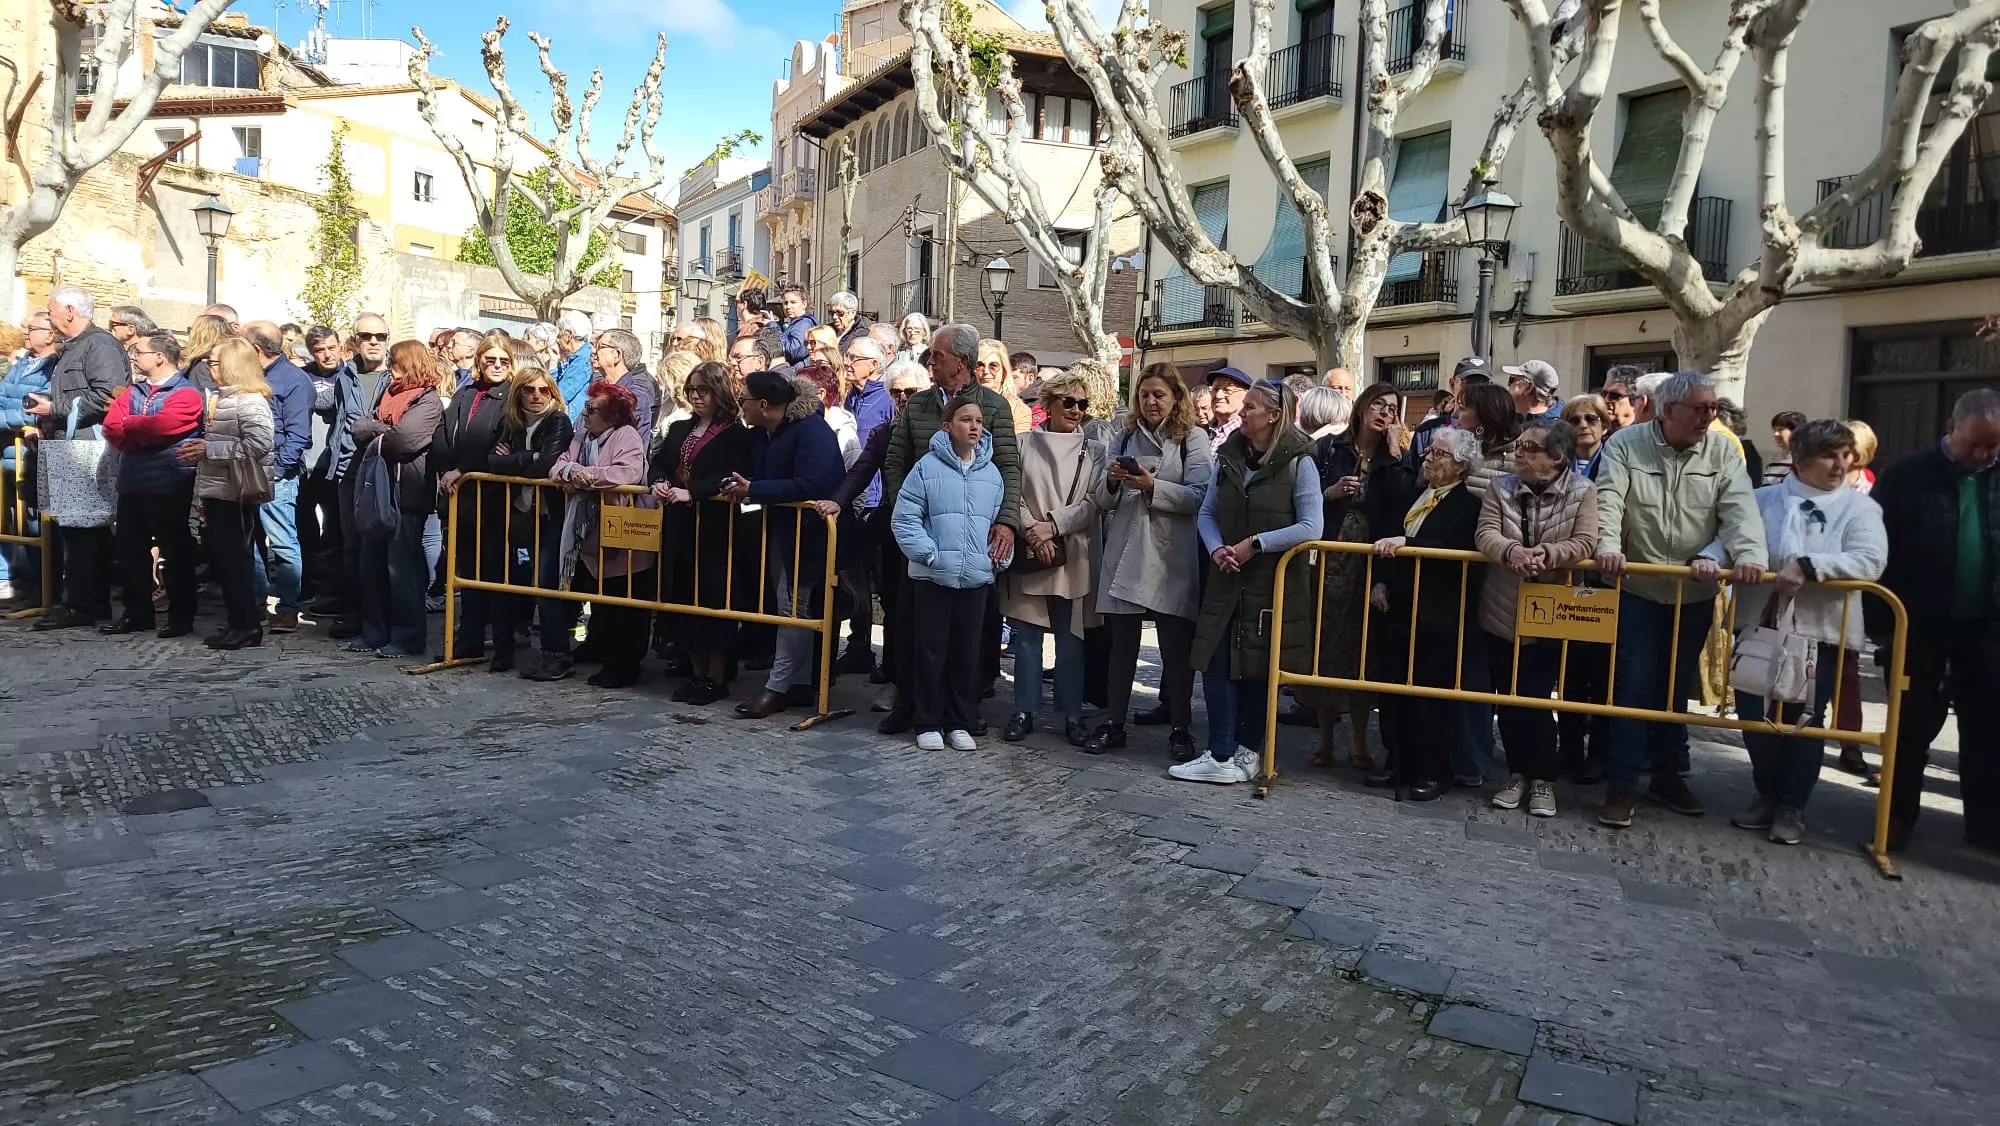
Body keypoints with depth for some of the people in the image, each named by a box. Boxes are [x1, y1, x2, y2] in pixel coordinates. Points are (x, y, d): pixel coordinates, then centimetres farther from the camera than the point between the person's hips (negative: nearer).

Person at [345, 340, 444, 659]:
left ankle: (407, 636, 4)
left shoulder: (429, 402, -5)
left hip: (406, 493, -8)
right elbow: (357, 428, 11)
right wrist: (384, 430, -7)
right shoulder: (387, 393, 19)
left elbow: (404, 439, -18)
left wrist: (372, 429, -2)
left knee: (401, 567, -5)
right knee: (371, 564, 10)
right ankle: (374, 632, 19)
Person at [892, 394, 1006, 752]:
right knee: (931, 651, 4)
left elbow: (999, 521, 16)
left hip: (976, 577, 3)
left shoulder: (992, 473, 7)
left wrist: (998, 556, 2)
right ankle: (928, 723, 15)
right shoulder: (927, 467, -5)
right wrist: (928, 554, -12)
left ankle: (959, 723, 20)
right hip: (932, 575, -3)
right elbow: (904, 519, -5)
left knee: (966, 652, 10)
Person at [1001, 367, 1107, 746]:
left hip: (1072, 557, 0)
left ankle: (1072, 713, 12)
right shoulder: (1023, 443, 6)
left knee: (1070, 639, 4)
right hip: (1028, 555, 0)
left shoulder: (1093, 450, 6)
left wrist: (1052, 526, -12)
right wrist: (1032, 531, -13)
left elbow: (1093, 503, -3)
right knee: (1026, 637, 5)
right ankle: (1024, 711, 13)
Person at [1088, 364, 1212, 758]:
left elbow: (1199, 496, -9)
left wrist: (1152, 485, -19)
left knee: (1176, 646, 4)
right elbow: (1102, 500, 11)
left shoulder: (1193, 438, 3)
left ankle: (1181, 729, 13)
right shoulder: (1125, 438, 14)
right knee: (1121, 643, 10)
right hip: (1124, 553, 3)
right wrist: (1112, 480, -10)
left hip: (1171, 558, -3)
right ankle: (1113, 724, 19)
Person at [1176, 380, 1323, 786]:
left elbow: (1310, 527, -14)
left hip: (1274, 583, -4)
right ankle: (1222, 755, 7)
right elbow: (1206, 513, 9)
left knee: (1259, 669, 5)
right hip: (1227, 581, 4)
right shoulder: (1228, 457, 7)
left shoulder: (1298, 463, -8)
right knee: (1217, 664, -1)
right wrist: (1216, 549, -10)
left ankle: (1246, 751, 15)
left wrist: (1255, 544, -17)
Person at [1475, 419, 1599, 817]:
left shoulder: (1583, 491, -5)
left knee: (1536, 698, -3)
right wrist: (1511, 551, -30)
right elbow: (1484, 534, -9)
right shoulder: (1501, 486, 3)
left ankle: (1543, 778, 16)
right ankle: (1517, 773, 24)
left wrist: (1547, 554, -32)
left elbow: (1586, 544, -14)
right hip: (1502, 611, 3)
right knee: (1508, 696, 9)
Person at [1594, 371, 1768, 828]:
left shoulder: (1721, 450, 0)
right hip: (1637, 589, -3)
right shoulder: (1626, 444, -6)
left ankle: (1668, 773, 30)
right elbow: (1608, 501, -15)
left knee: (1677, 686, 14)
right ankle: (1621, 785, 4)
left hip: (1696, 593, 3)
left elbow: (1740, 510, -9)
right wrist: (1608, 548, -32)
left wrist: (1748, 555, -26)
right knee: (1632, 685, -3)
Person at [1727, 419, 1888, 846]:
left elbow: (1869, 561, -15)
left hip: (1820, 632, -2)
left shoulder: (1859, 507, -1)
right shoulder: (1763, 500, 6)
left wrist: (1809, 566, -28)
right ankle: (1767, 795, 27)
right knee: (1753, 716, 5)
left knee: (1803, 721, 3)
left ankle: (1792, 807, 19)